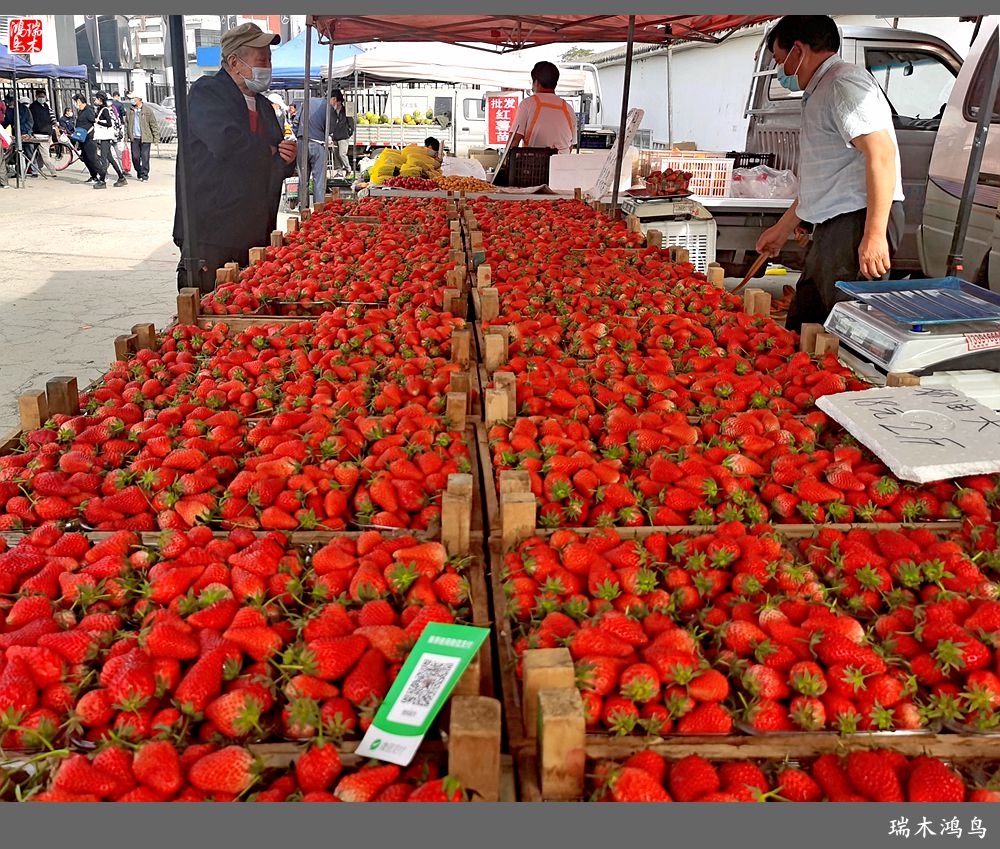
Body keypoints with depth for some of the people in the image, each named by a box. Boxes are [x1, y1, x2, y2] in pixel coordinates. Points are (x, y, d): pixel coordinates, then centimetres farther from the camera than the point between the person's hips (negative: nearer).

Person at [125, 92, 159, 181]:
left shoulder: (147, 110, -1)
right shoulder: (129, 111, 9)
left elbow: (154, 125, 0)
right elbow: (126, 125, 14)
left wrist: (156, 138, -4)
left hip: (145, 138, -3)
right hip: (134, 138, 3)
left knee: (145, 157, -5)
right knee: (135, 157, 3)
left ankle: (144, 175, 3)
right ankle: (139, 173, 20)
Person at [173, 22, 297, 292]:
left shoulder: (263, 106, 20)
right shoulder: (206, 92, -4)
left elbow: (277, 172, 24)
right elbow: (226, 143, -24)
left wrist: (287, 161, -1)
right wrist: (269, 152, -7)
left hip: (256, 236, 7)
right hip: (209, 235, -7)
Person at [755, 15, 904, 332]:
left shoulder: (844, 82, -10)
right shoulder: (819, 94, 23)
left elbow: (881, 154, -22)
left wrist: (874, 234, -28)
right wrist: (783, 228, 34)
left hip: (858, 223, -11)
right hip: (830, 229, 11)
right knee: (801, 330, 13)